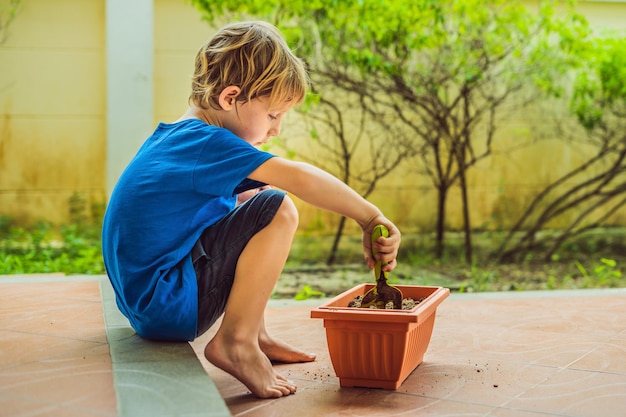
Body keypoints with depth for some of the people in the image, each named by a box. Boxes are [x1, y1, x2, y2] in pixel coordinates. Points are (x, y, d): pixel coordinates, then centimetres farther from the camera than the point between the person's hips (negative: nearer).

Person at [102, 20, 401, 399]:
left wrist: (250, 196, 9)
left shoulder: (172, 139, 14)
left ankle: (254, 333, 16)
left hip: (144, 300, 10)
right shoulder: (207, 142, -16)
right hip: (166, 306, -10)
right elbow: (298, 178, -25)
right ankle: (235, 340, -15)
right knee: (278, 211, -17)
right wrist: (370, 217, -17)